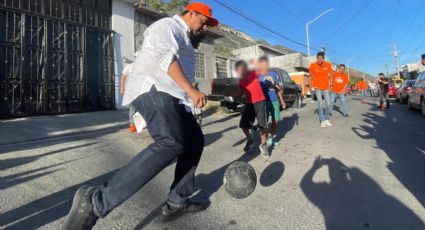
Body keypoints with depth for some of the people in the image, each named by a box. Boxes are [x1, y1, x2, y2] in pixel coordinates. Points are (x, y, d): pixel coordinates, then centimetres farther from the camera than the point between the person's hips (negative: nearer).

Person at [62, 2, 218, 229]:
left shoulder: (183, 37, 32)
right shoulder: (168, 25, 1)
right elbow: (166, 56, -18)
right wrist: (190, 90, -24)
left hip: (171, 96, 11)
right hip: (155, 90, -11)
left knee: (194, 140, 7)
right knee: (171, 142, -31)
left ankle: (176, 203, 11)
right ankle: (95, 202, -29)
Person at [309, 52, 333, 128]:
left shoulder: (328, 64, -4)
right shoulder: (312, 65, -9)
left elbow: (329, 74, 10)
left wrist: (328, 84, 8)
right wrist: (313, 85, 5)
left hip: (326, 87, 2)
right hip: (317, 87, -2)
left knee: (328, 104, 1)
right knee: (320, 104, -6)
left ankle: (327, 119, 18)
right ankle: (322, 121, 2)